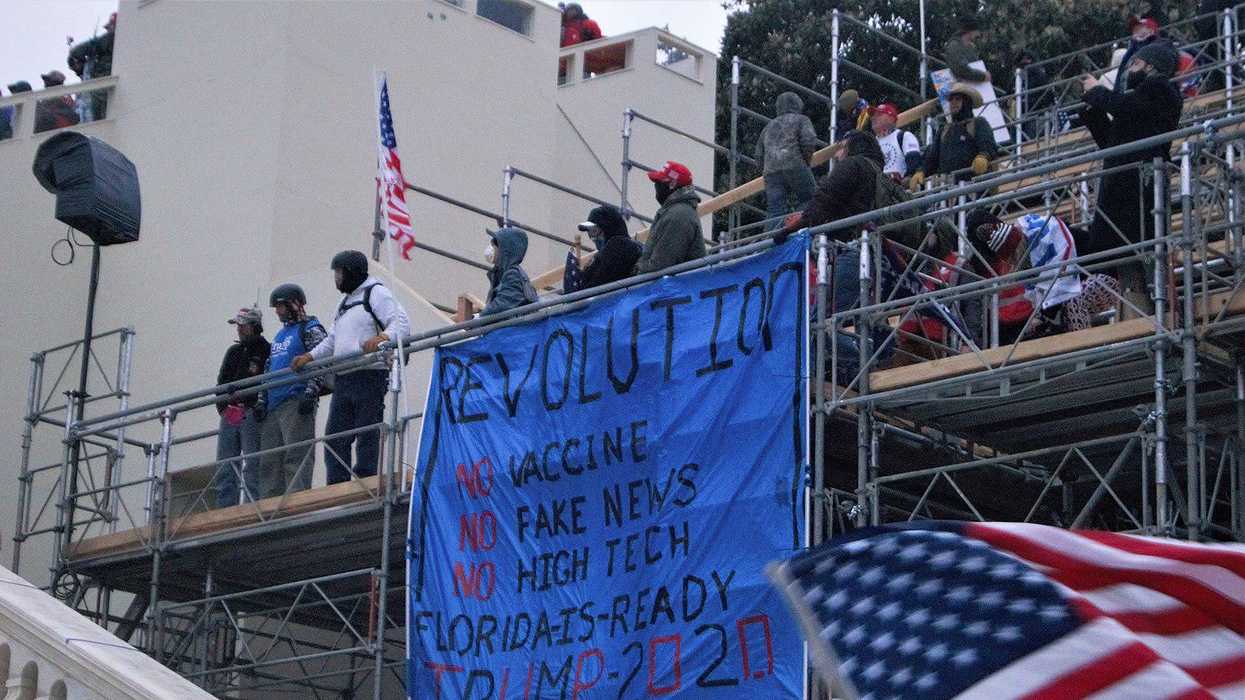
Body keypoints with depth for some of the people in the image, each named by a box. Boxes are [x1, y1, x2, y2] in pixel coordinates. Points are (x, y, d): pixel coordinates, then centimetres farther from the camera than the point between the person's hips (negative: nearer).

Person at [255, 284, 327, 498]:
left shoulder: (310, 330, 0)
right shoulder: (280, 335, 26)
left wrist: (310, 394, -19)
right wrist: (261, 400, 19)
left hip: (296, 401, -9)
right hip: (273, 405, 9)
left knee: (296, 455, -14)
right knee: (269, 459, 5)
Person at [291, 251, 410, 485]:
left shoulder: (376, 293, -1)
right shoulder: (345, 302, 28)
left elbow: (402, 324, -14)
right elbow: (332, 341, 31)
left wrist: (384, 337, -32)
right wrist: (310, 356, 16)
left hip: (369, 377, -9)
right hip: (343, 380, 9)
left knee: (367, 438, -9)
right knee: (334, 438, 4)